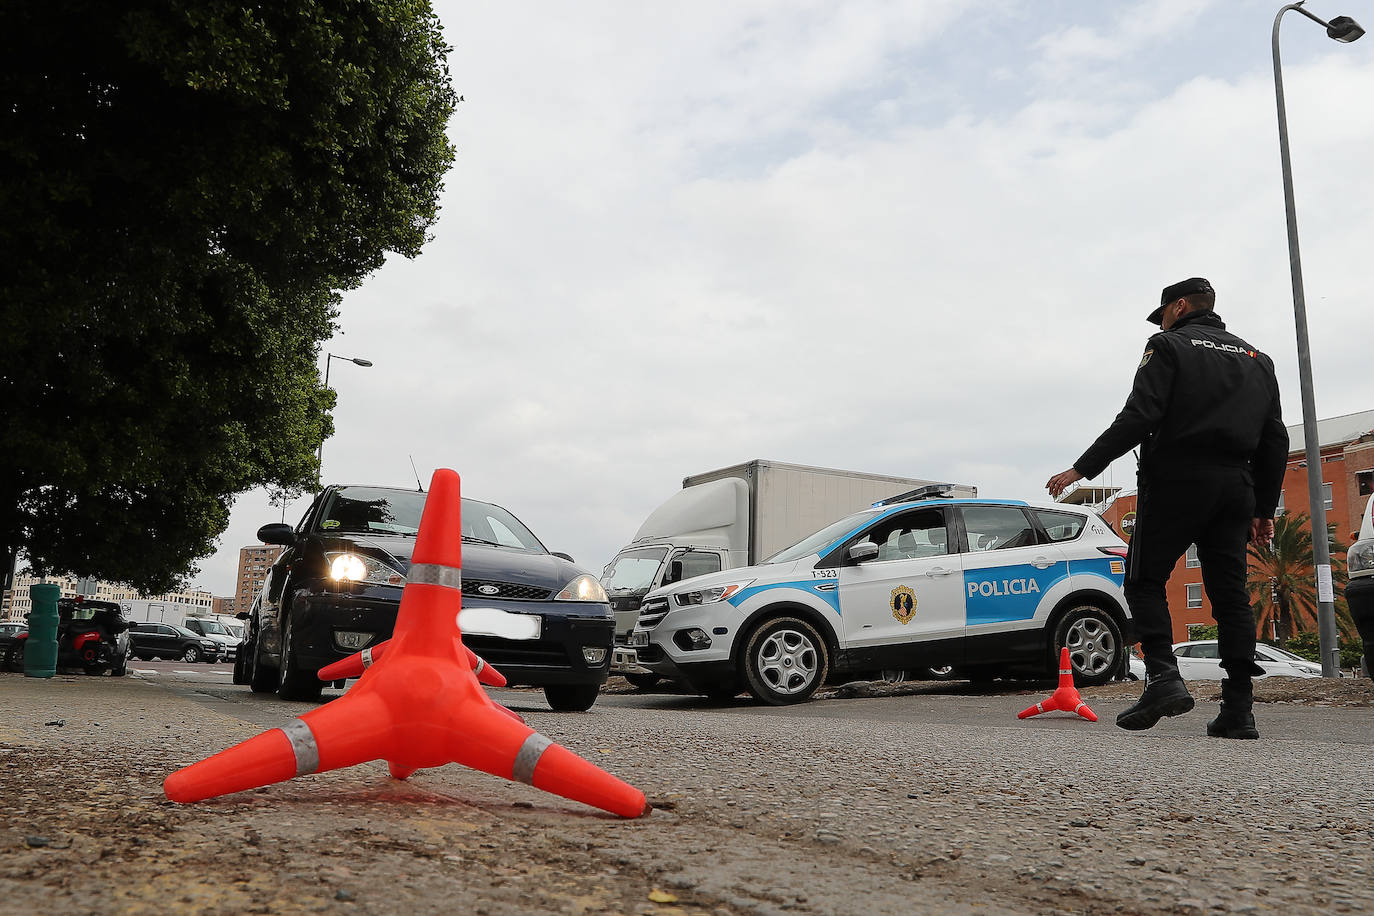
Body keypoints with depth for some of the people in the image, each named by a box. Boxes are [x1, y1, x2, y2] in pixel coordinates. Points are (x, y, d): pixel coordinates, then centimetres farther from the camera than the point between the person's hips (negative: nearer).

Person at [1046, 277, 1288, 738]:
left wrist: (1082, 468, -11)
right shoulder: (1256, 359, 22)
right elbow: (1275, 440, 18)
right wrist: (1265, 508, 22)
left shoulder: (1169, 346, 1)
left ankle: (1163, 678, -15)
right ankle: (1238, 708, 3)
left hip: (1176, 480, -6)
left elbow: (1139, 418, -12)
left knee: (1145, 582, 1)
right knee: (1230, 594, 5)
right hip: (1235, 488, 6)